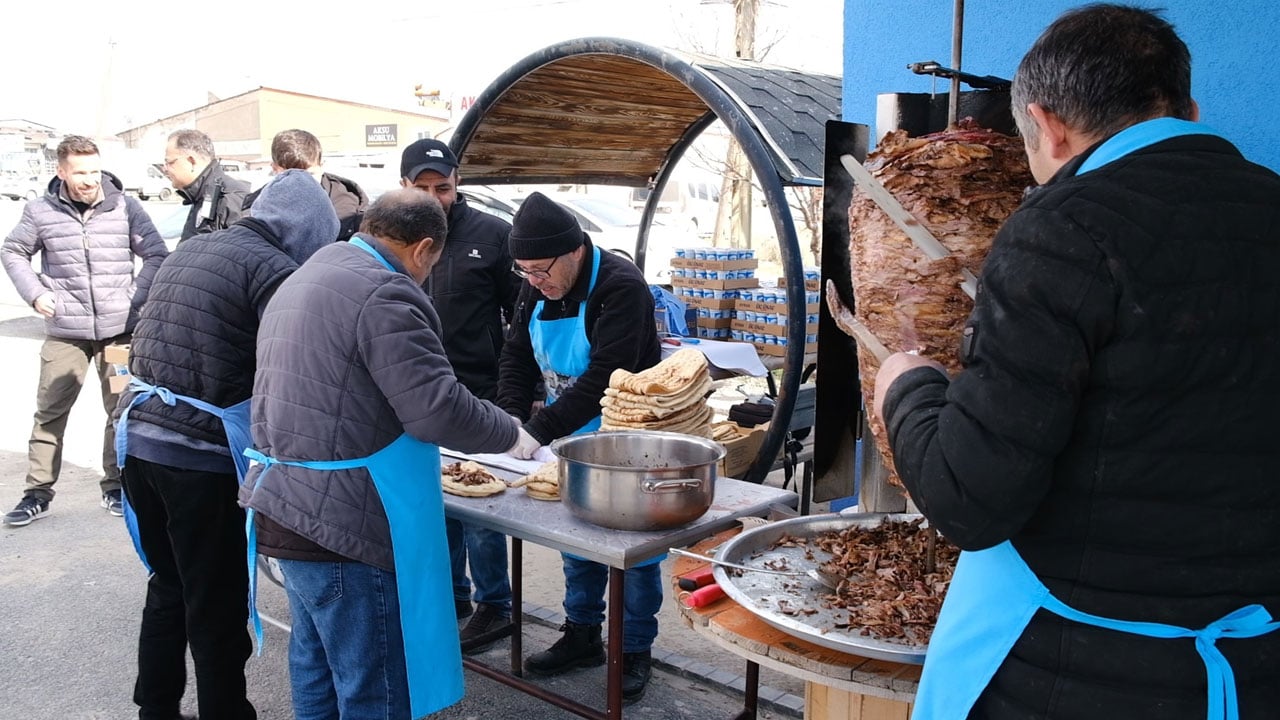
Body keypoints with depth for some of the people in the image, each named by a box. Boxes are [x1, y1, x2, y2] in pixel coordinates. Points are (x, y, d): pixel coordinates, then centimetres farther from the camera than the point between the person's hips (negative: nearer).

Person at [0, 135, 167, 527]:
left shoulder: (126, 207, -2)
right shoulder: (40, 211, 0)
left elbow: (156, 255, 3)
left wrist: (136, 299, -6)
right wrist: (35, 293, 0)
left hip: (120, 331, 0)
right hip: (65, 333, 0)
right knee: (50, 412, 5)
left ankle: (115, 487, 19)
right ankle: (38, 492, 16)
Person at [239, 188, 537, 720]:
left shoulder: (303, 280, 15)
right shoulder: (385, 293, -16)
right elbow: (438, 407, -20)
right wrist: (510, 435, -3)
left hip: (286, 509, 10)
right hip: (343, 525, -10)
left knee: (316, 662, 21)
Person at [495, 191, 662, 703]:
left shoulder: (621, 286, -24)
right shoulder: (535, 289, -1)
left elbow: (605, 378, -30)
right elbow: (517, 357, 4)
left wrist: (538, 430, -32)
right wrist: (510, 420, -14)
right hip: (570, 438, 7)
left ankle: (635, 651, 22)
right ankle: (582, 636, 34)